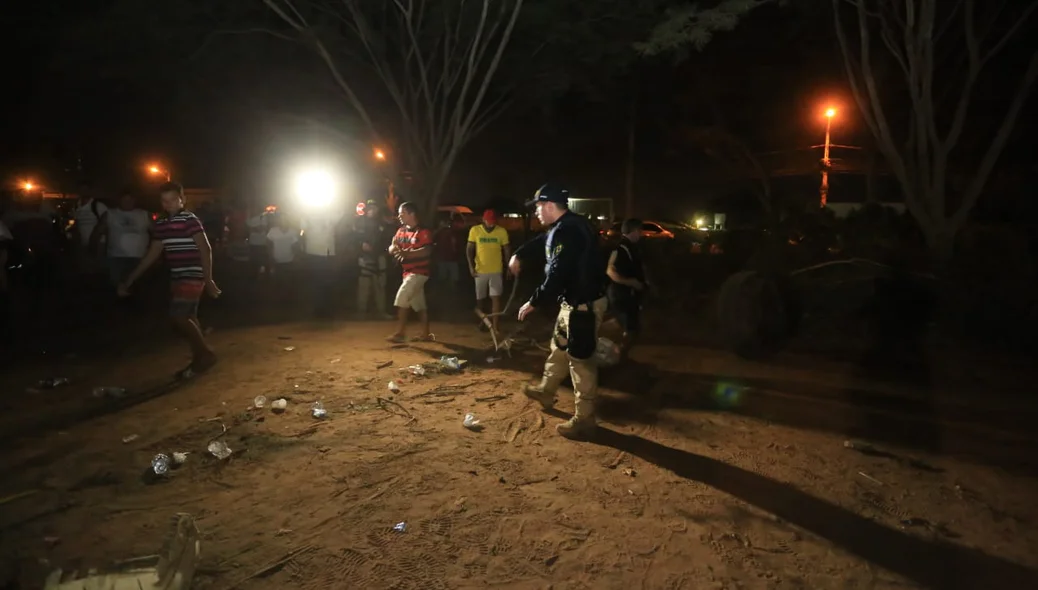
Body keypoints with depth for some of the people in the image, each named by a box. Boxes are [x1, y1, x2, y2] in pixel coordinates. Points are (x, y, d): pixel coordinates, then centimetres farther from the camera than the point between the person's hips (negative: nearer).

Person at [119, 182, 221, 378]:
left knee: (178, 317, -12)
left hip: (192, 276, -8)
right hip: (177, 278, 8)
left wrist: (208, 280, -23)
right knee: (188, 319, 10)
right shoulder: (161, 224, 11)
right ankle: (199, 359, 19)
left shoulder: (189, 220, -11)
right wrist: (130, 280, 18)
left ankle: (206, 353, 3)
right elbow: (152, 253, 18)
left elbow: (205, 250, -17)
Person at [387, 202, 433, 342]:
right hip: (408, 272, 8)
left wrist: (407, 253, -37)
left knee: (402, 298, -17)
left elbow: (427, 251, -26)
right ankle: (426, 335, 20)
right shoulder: (401, 231, 12)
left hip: (419, 272, -8)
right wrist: (394, 249, -16)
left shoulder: (423, 231, -13)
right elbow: (392, 247, 10)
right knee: (419, 304, 12)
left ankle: (399, 333, -13)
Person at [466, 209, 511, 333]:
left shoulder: (502, 231, -5)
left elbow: (507, 250, 3)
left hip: (496, 271, -1)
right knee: (480, 299, 13)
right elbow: (469, 249, -1)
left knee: (496, 298, -5)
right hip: (480, 271, 1)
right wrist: (471, 266, -11)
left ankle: (495, 327, -3)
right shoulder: (475, 230, -4)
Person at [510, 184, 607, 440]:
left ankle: (583, 421, 6)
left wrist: (534, 302, -20)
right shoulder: (566, 226, 10)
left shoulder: (567, 231, -24)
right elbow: (541, 241, 32)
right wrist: (519, 255, 31)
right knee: (559, 346, 26)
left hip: (583, 304, -11)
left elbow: (557, 275, -29)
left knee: (580, 359, -4)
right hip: (575, 301, 11)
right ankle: (546, 391, 46)